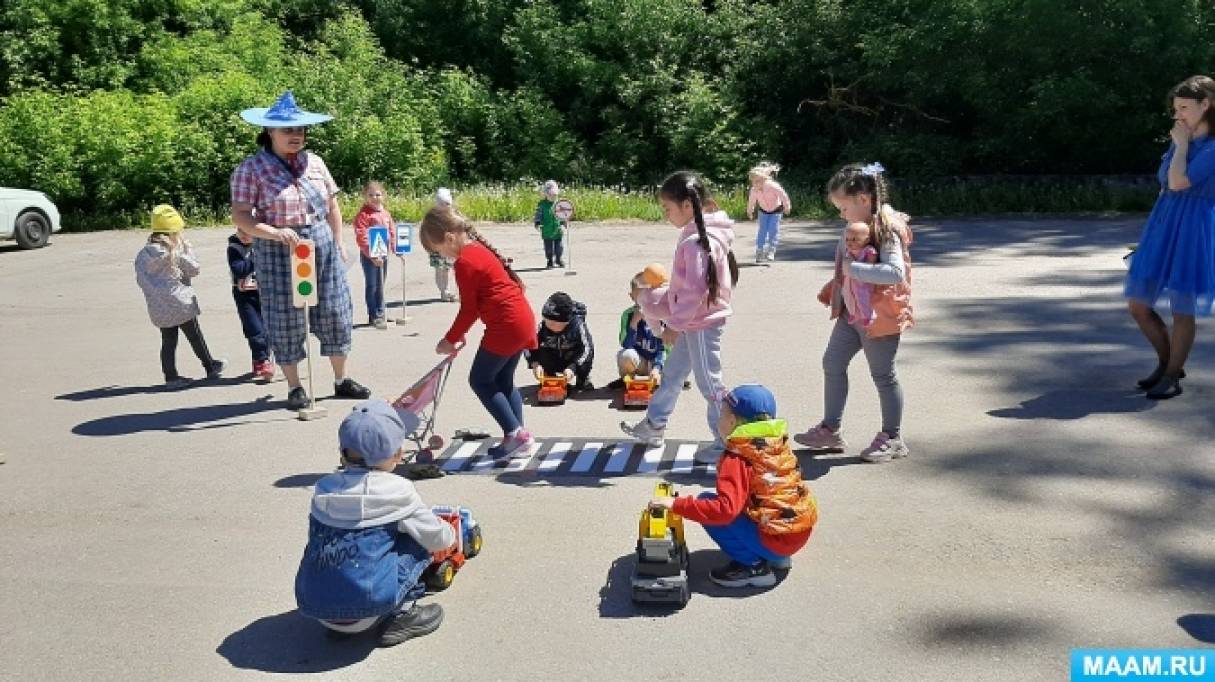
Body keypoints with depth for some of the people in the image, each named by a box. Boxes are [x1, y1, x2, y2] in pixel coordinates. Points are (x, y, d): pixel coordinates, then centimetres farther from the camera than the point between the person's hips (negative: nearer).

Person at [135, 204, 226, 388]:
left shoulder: (143, 254, 2)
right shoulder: (177, 251, -12)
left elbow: (141, 279, 4)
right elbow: (193, 270, -2)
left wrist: (153, 293, 16)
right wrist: (187, 249, 5)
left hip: (158, 308, 4)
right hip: (180, 302, -4)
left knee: (168, 341, 10)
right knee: (196, 338, 10)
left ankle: (171, 376, 9)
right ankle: (210, 367, 22)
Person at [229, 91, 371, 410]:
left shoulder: (314, 162, 9)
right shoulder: (251, 168, -6)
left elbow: (331, 205, 17)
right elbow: (240, 216, -11)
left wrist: (338, 242, 13)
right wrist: (275, 233, -25)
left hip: (323, 247, 5)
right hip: (279, 252, -4)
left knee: (334, 314, 8)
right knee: (286, 320, 2)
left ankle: (341, 380, 23)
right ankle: (294, 387, 16)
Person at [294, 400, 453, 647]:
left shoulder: (324, 488, 7)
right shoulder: (396, 491, -4)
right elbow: (436, 538, 7)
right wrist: (450, 533, 32)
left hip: (312, 605, 5)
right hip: (366, 605, -5)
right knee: (418, 542, 12)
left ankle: (339, 624, 18)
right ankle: (401, 614, 7)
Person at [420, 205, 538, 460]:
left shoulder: (464, 263, -14)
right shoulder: (479, 248, 16)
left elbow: (469, 310, -10)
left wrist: (450, 340, 3)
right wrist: (458, 335, 20)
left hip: (506, 326, -10)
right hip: (523, 320, 10)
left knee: (480, 380, 3)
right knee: (503, 381, 17)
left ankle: (515, 432, -1)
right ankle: (517, 438, 18)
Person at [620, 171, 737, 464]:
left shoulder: (697, 241, -24)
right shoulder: (697, 235, 8)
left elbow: (695, 290, -25)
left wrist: (675, 324, -18)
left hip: (702, 323, -11)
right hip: (694, 322, 11)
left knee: (710, 383, 0)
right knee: (672, 373, 20)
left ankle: (726, 442, 12)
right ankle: (653, 426, 35)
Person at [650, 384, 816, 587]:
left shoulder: (737, 459, -18)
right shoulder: (779, 444, 4)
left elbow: (725, 509, -30)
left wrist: (676, 504, -27)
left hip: (775, 540, -8)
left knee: (709, 509, -9)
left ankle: (753, 567, -4)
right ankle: (777, 557, 17)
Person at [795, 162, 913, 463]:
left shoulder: (887, 230, -21)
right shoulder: (856, 228, 4)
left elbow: (896, 271, -35)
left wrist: (853, 268, -34)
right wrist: (832, 290, 7)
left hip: (879, 316, -9)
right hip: (851, 312, 9)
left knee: (883, 376, 4)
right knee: (832, 363, 14)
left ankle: (893, 439, 22)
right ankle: (830, 430, 27)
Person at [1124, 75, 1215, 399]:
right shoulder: (1180, 142, 13)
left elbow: (1178, 183, -22)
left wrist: (1181, 144, -9)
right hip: (1162, 228, 8)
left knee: (1182, 309, 1)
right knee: (1138, 305, 8)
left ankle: (1172, 377, 14)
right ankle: (1166, 362, 27)